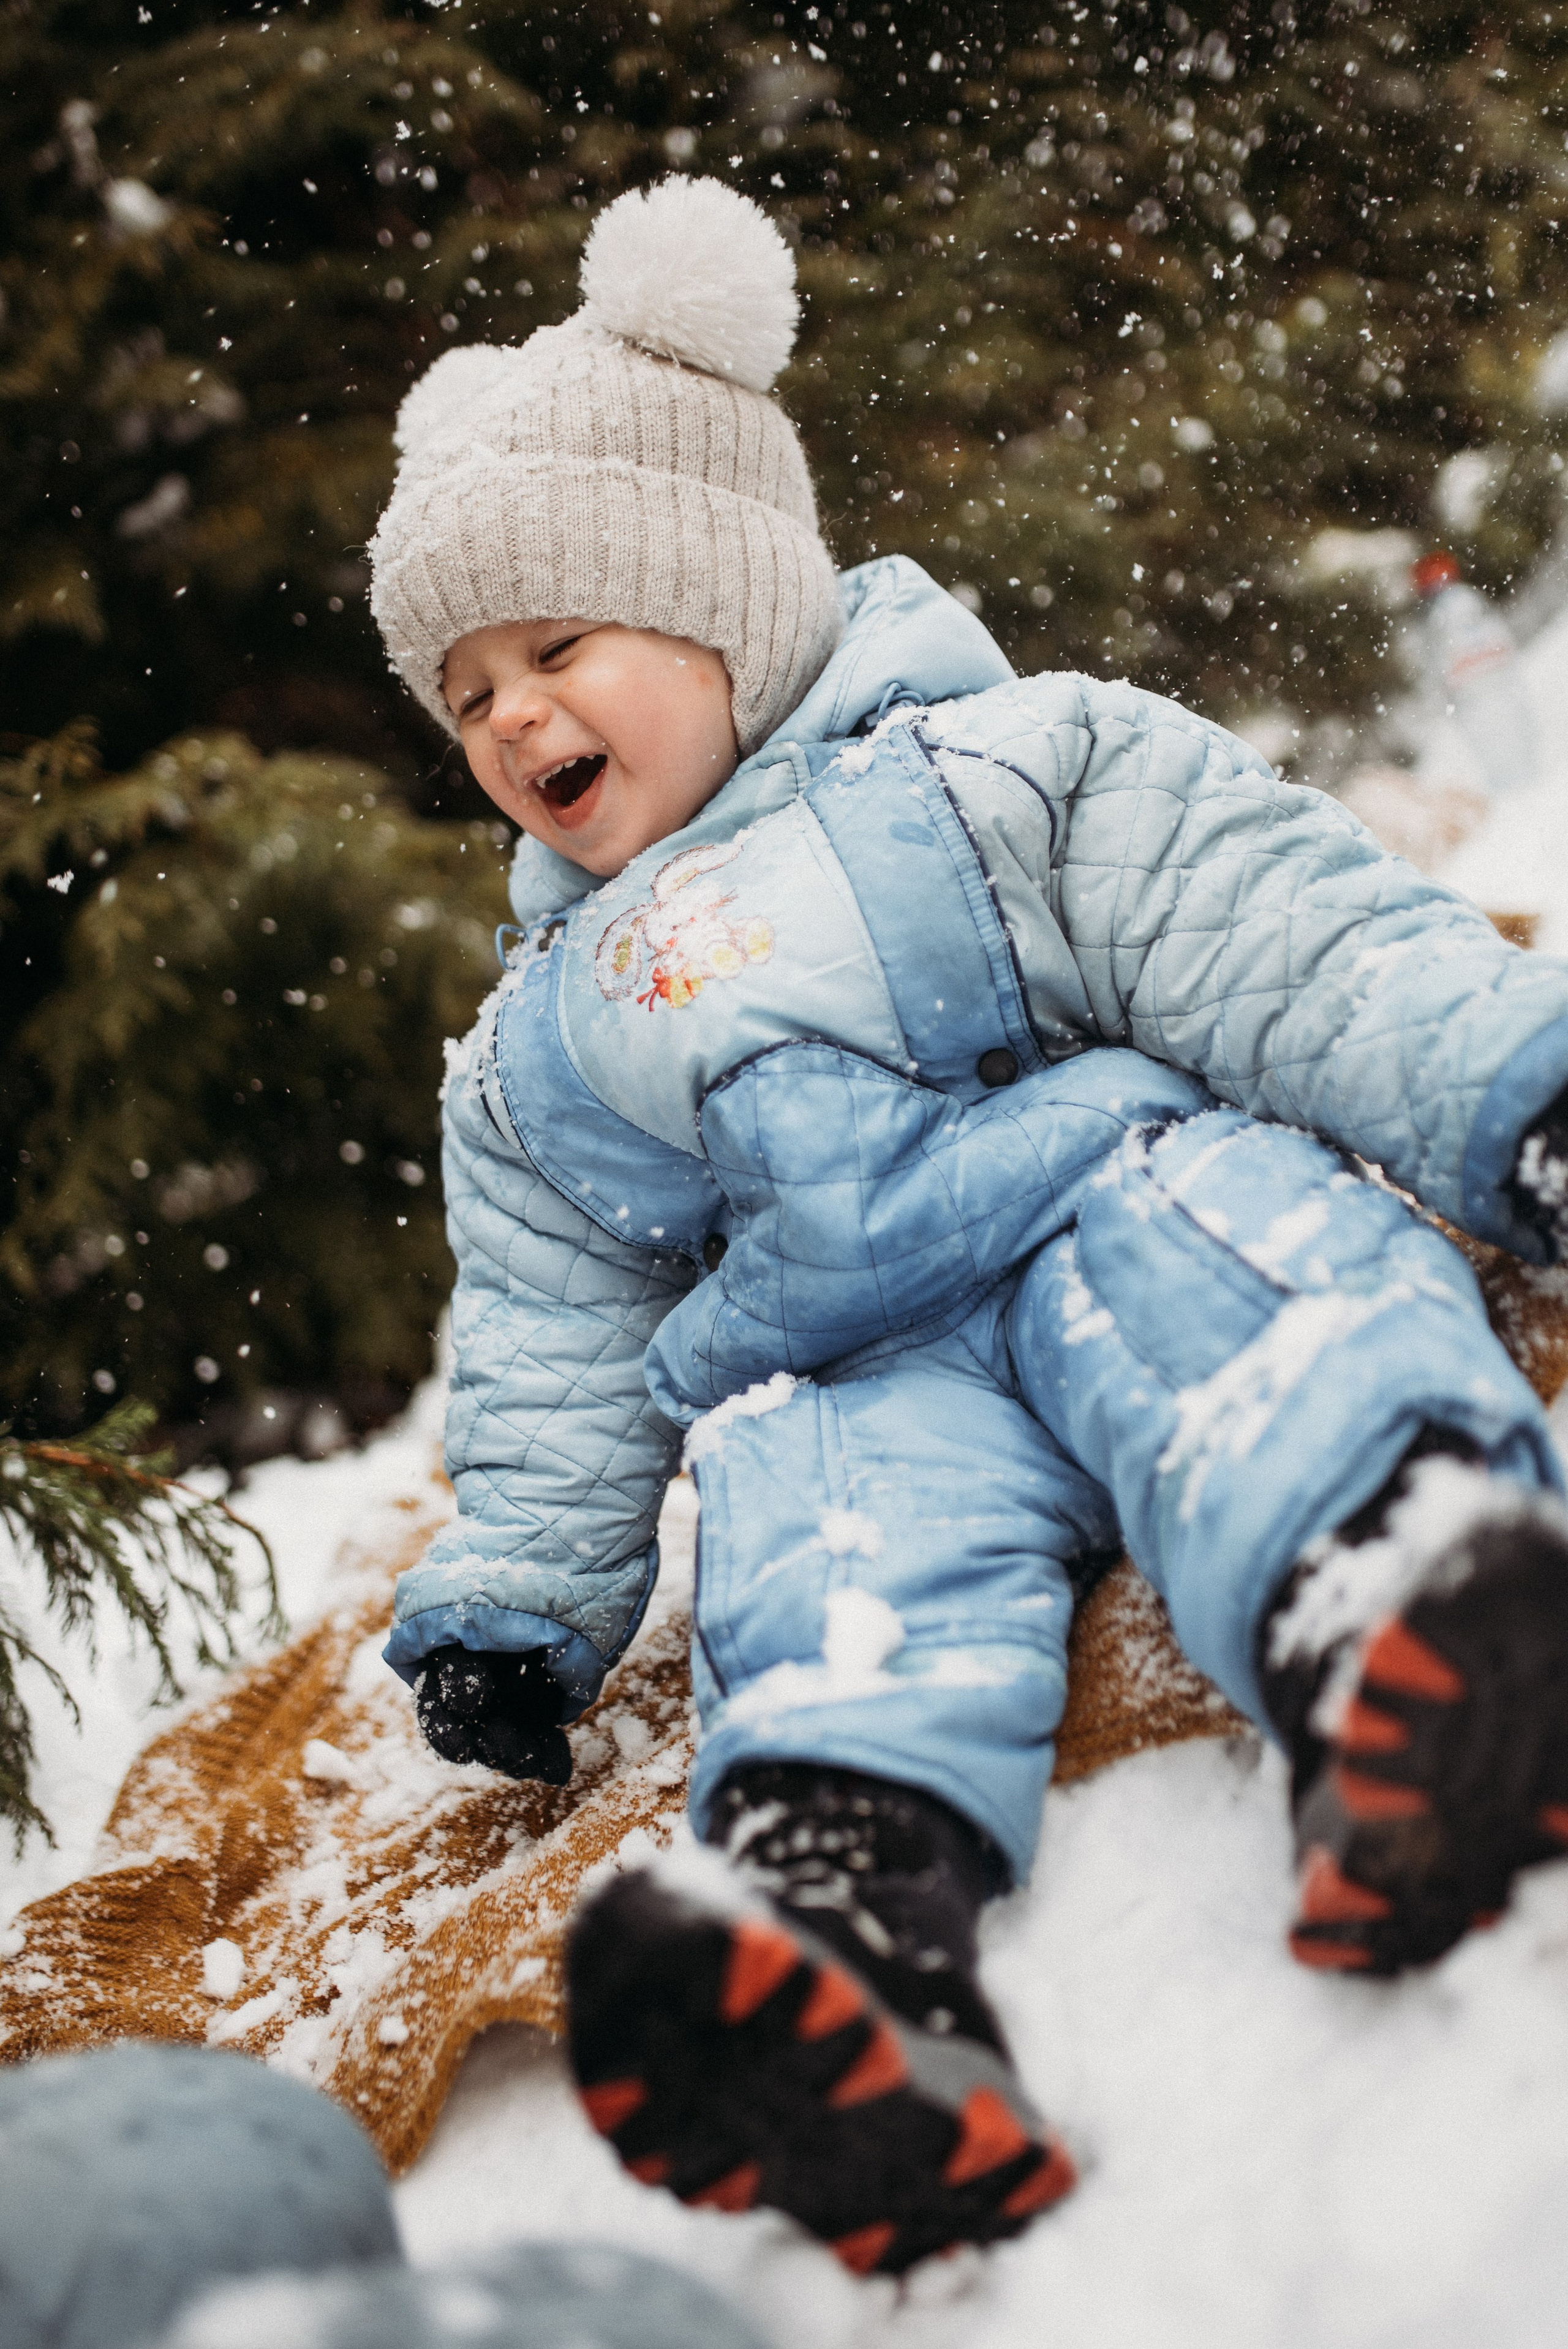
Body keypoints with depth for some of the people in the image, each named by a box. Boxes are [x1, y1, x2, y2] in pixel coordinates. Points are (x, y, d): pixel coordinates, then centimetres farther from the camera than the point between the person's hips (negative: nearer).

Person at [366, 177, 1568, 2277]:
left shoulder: (999, 763, 9)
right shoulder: (539, 1051, 25)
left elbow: (1304, 951, -2)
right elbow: (554, 1373, 28)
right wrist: (508, 1627, 19)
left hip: (1133, 1225, -2)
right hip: (856, 1380, 3)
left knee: (1187, 1208, -35)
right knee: (836, 1496, -31)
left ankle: (1391, 1626, -67)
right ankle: (847, 1891, -63)